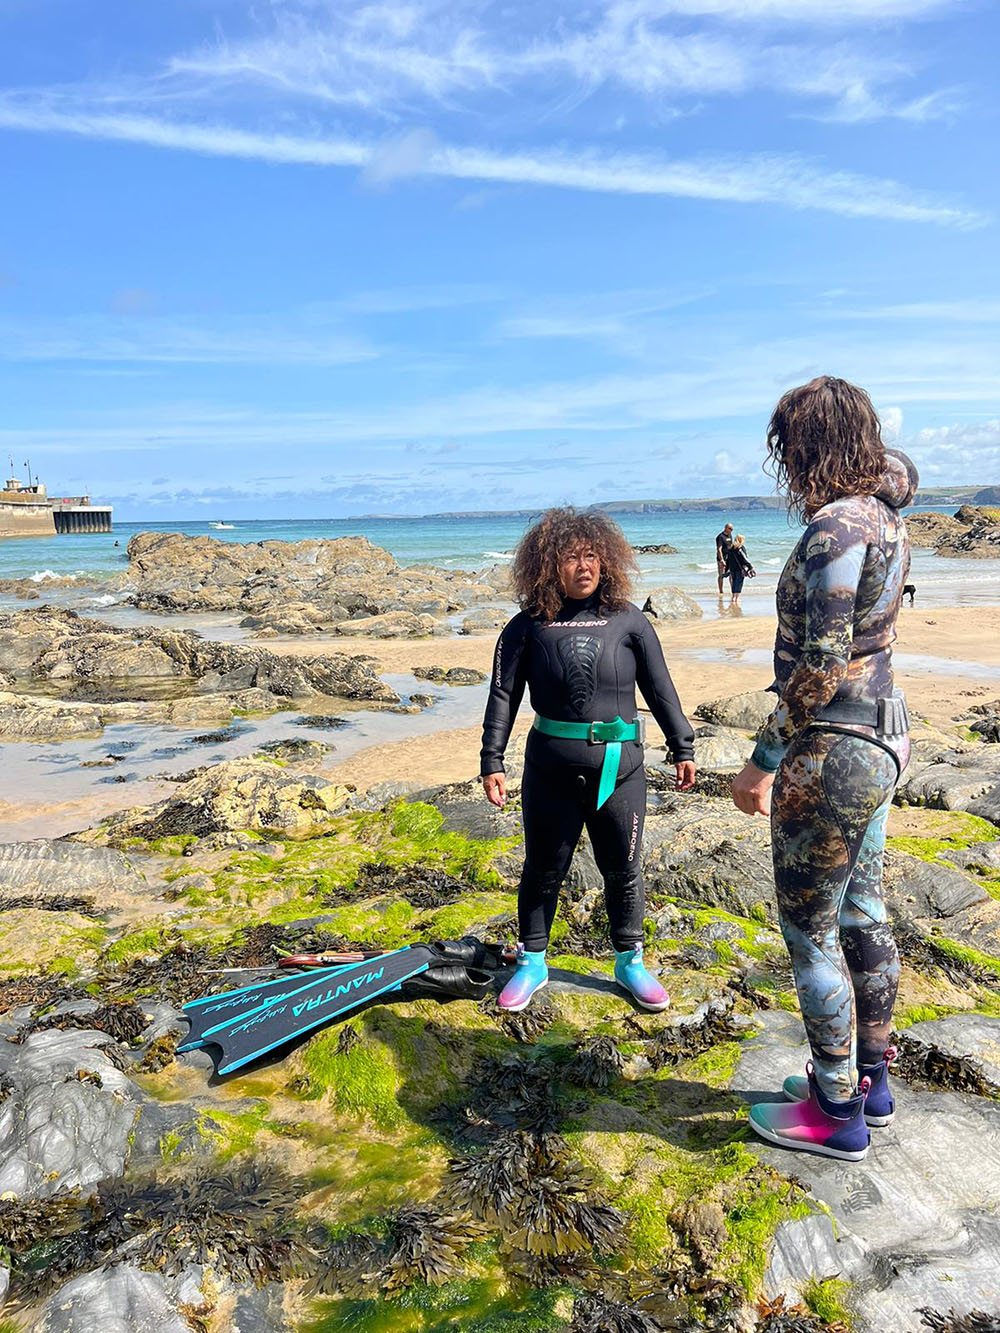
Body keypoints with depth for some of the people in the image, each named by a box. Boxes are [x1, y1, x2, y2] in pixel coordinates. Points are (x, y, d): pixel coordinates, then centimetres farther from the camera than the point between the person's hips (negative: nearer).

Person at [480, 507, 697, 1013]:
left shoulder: (628, 620, 0)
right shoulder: (528, 626, -2)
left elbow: (660, 690, 7)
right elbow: (503, 696, -1)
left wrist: (682, 749, 9)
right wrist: (492, 762, -5)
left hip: (619, 767, 1)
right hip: (550, 770, 0)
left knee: (623, 871, 12)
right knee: (543, 869, 12)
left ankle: (629, 963, 33)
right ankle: (531, 963, 31)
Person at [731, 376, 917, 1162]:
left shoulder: (835, 528, -21)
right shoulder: (886, 514, 5)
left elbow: (822, 664, -25)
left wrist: (767, 760, -21)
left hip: (831, 755, -10)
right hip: (882, 739, 10)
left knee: (811, 933, 4)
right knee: (862, 915, 20)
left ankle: (837, 1114, 21)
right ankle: (870, 1082, 37)